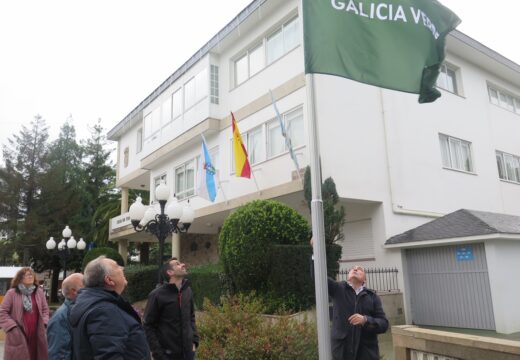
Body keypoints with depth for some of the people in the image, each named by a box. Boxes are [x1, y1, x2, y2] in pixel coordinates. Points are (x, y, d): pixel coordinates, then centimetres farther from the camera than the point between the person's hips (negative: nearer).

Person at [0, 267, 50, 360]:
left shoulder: (39, 292, 7)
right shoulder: (12, 293, -5)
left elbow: (45, 309, 14)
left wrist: (44, 323, 0)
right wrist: (12, 326, -10)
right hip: (18, 336, -3)